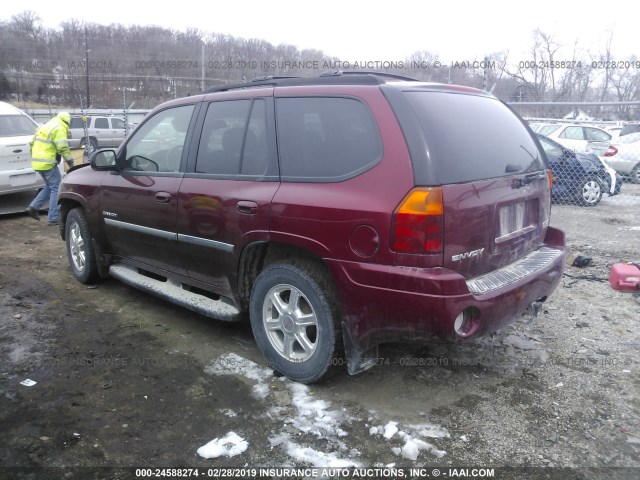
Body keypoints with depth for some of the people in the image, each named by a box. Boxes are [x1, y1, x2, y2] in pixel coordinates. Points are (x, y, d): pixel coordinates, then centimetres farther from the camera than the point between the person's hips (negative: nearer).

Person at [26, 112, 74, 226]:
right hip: (48, 164, -9)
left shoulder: (43, 127, 22)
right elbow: (63, 148, -18)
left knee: (50, 187, 21)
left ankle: (33, 207, 14)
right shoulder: (59, 129, -8)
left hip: (37, 163, 9)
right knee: (57, 188, -2)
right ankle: (53, 218, -3)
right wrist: (70, 161, -13)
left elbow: (33, 143, 26)